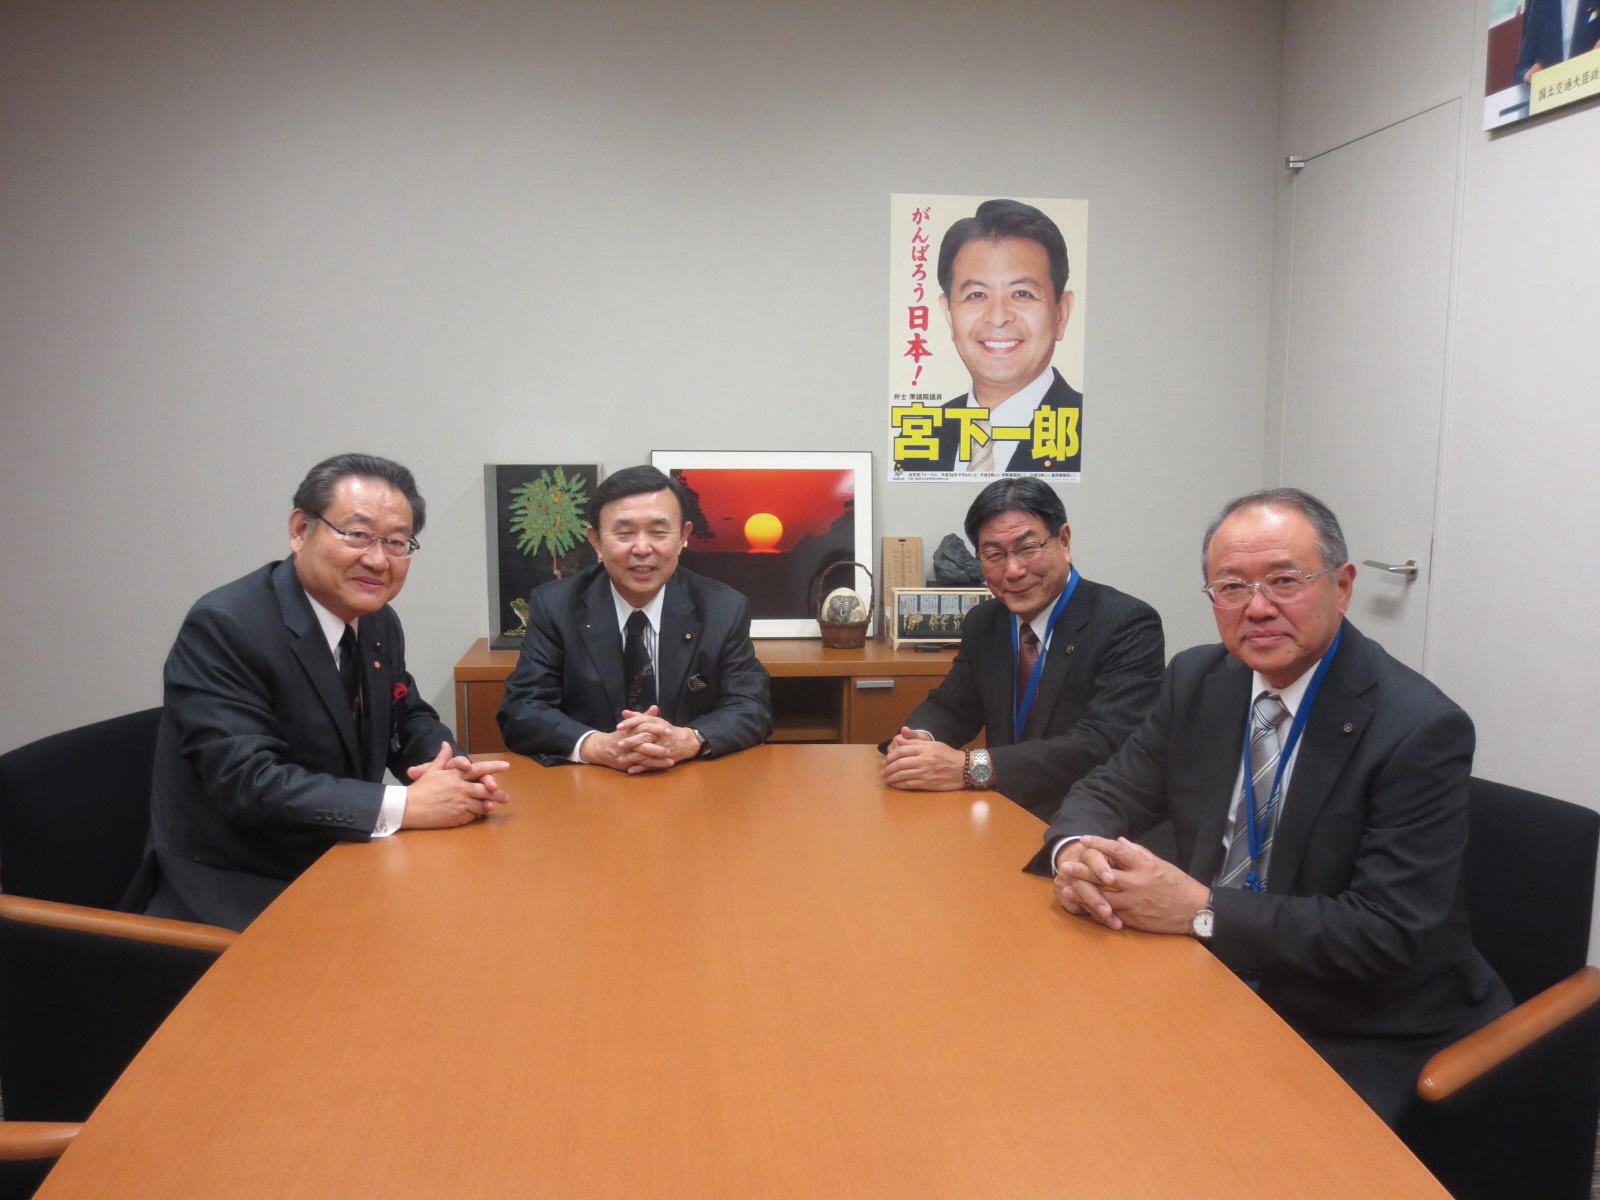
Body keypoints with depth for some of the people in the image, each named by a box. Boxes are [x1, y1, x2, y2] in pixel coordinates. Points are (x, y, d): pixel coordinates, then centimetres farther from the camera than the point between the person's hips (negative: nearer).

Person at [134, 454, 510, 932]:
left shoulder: (380, 623, 4)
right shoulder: (222, 627, -19)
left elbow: (410, 721, 14)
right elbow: (247, 782, -27)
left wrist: (456, 771, -10)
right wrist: (403, 806, -30)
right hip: (234, 905, -7)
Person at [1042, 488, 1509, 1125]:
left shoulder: (1422, 730, -17)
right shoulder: (1198, 681, 1)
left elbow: (1387, 934, -22)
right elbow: (1108, 790, 7)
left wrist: (1203, 910, -26)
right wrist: (1075, 851, -17)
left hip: (1362, 1041, -5)